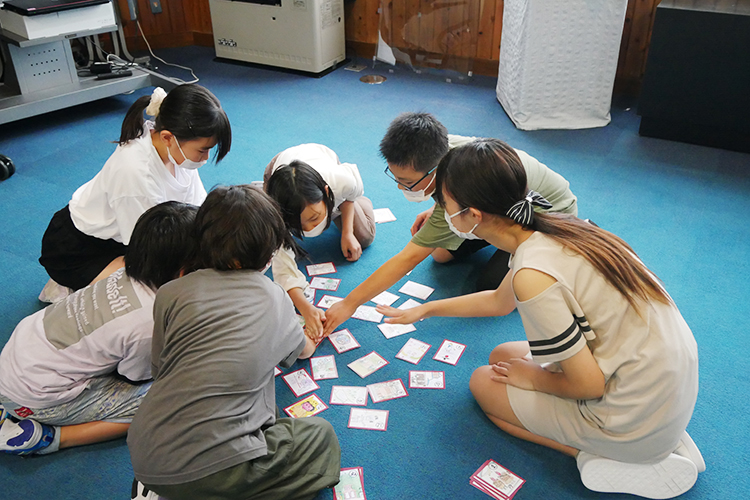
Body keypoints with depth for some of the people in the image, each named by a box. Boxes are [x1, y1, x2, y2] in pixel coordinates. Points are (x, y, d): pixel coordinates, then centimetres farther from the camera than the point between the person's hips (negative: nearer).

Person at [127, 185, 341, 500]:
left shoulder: (170, 294, 3)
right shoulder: (275, 299, 4)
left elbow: (159, 370, 15)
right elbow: (304, 350, 26)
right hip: (212, 468, -4)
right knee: (320, 436, 14)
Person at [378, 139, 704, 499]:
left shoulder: (532, 275, -29)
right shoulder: (550, 226, -1)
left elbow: (589, 384, -21)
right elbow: (500, 301, 17)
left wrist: (531, 378, -1)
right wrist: (425, 309, 25)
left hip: (637, 418, -8)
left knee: (484, 382, 9)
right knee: (502, 357, 20)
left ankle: (615, 462, 2)